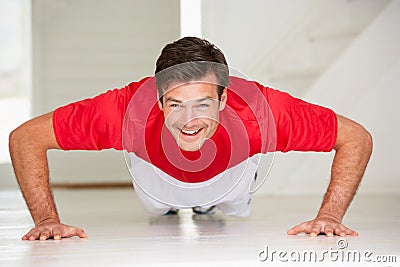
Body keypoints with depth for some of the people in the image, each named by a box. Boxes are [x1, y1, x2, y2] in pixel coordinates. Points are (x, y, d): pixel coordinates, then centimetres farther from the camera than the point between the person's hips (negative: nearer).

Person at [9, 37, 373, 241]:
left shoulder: (259, 111, -48)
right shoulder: (129, 110, -49)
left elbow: (357, 138, -35)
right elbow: (25, 137, -38)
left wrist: (329, 217, -41)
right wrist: (47, 220, -43)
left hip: (229, 181, 0)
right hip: (158, 185, 0)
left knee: (236, 209, 36)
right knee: (157, 209, 37)